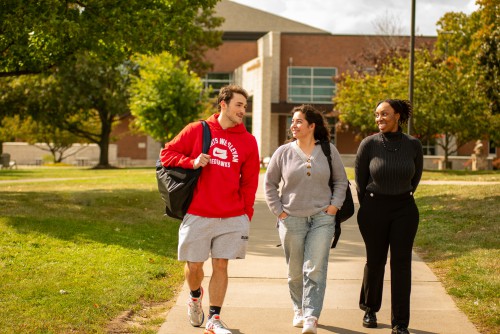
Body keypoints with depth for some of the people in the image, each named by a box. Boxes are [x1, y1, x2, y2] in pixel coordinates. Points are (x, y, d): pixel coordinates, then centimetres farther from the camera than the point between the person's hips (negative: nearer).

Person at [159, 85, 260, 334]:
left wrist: (246, 215, 2)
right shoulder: (197, 130, 1)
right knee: (194, 265, 6)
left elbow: (249, 182, 7)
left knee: (221, 266, 1)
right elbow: (167, 154, 5)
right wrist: (192, 162, -11)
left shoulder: (248, 141, 5)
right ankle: (195, 296, 39)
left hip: (232, 219, 1)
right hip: (197, 215, -1)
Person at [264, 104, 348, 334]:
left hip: (322, 219, -1)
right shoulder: (284, 152, 1)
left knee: (315, 270, -10)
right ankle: (299, 311, 29)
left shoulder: (329, 151, 2)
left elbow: (341, 180, 11)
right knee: (295, 272, 10)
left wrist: (335, 205, 0)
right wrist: (278, 210, 1)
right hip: (292, 220, 1)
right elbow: (269, 183, 8)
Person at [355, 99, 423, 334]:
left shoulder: (413, 145, -5)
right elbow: (360, 179, 2)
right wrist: (368, 209, 9)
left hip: (404, 210, 1)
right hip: (374, 209, -1)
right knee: (375, 261, 10)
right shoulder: (369, 144, -9)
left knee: (401, 263, -1)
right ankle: (370, 308, 34)